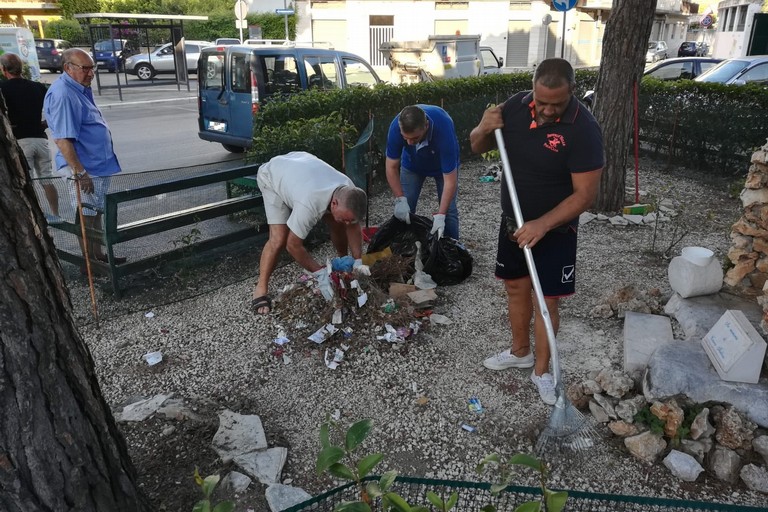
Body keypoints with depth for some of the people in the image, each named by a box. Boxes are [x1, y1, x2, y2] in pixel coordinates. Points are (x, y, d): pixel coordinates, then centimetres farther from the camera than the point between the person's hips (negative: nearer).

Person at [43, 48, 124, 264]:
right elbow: (62, 139, -25)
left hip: (99, 165, 10)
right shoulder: (62, 95, -20)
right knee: (86, 216, 0)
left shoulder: (81, 89, 11)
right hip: (84, 169, -10)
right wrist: (80, 173, -27)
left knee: (96, 213, 17)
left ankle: (98, 255, 29)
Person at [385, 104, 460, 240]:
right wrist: (400, 200, -31)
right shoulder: (396, 127, -35)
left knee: (448, 210, -9)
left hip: (444, 164, -2)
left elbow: (450, 180, -38)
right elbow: (392, 167, -22)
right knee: (403, 211, -5)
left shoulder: (443, 129, -42)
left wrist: (440, 215, -42)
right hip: (412, 164, 2)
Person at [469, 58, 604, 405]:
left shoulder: (583, 129, -23)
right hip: (513, 222, 5)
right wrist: (484, 129, -19)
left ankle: (542, 371, 22)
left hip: (555, 230, -5)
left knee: (546, 299, 3)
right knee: (516, 288, 17)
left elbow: (585, 194, -22)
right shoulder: (516, 106, -7)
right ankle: (520, 352, 38)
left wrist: (541, 226, -29)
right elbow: (478, 147, 3)